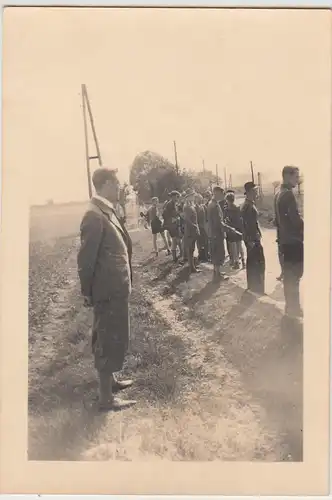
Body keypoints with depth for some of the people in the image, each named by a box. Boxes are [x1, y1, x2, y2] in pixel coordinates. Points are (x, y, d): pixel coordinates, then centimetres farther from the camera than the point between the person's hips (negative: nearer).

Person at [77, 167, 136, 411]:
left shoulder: (108, 212, 8)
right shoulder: (95, 216, -21)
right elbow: (86, 258, -19)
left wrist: (120, 284, 14)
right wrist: (88, 293, -12)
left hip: (117, 288, 9)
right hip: (108, 291, -9)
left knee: (113, 338, 22)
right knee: (109, 341, 2)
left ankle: (110, 380, 40)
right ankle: (106, 397, 15)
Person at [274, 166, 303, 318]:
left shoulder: (278, 194, 13)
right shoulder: (288, 194, -16)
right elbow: (295, 218, -21)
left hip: (285, 238, 9)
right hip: (293, 239, -9)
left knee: (289, 273, 13)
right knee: (294, 274, -4)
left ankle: (290, 305, 19)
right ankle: (293, 307, 0)